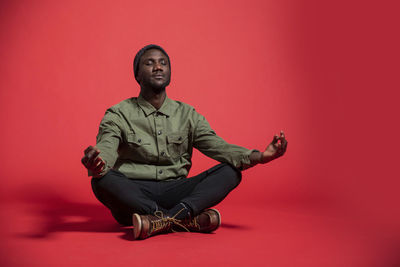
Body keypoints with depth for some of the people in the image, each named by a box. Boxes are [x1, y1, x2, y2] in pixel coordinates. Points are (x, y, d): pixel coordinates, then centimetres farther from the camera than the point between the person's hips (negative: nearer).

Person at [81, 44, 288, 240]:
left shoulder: (187, 115, 12)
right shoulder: (118, 115, 3)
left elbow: (217, 146, 0)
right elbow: (106, 148, -15)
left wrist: (258, 156, -19)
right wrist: (95, 164, -42)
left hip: (175, 193, 2)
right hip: (133, 195, -2)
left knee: (230, 171, -18)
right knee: (103, 180, -33)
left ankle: (163, 220, -37)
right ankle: (188, 220, -34)